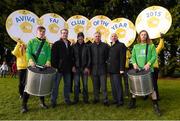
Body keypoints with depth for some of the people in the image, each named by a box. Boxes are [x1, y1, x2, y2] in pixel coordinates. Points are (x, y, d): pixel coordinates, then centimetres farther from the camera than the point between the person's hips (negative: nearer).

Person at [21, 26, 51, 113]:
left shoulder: (47, 44, 13)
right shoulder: (31, 42, 6)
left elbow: (49, 54, 4)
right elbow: (28, 52, -6)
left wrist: (48, 62, -16)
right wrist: (31, 61, -24)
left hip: (43, 67, 3)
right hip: (33, 66, -2)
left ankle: (42, 102, 24)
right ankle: (24, 105, 7)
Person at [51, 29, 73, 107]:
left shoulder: (69, 44, 13)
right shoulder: (56, 44, -3)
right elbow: (53, 57, -8)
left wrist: (71, 66, 10)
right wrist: (55, 67, -15)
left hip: (67, 68, 5)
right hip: (59, 68, -5)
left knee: (67, 84, 11)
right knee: (56, 84, 2)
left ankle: (67, 99, 23)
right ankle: (53, 100, 11)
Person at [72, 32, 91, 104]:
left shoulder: (86, 47, 2)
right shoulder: (74, 47, 4)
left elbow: (89, 58, 3)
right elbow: (72, 57, 5)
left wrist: (87, 67, -4)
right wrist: (73, 66, -4)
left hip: (84, 68, 0)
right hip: (76, 68, 0)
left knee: (85, 84, 6)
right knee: (76, 84, 3)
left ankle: (85, 98, 17)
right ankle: (76, 99, 15)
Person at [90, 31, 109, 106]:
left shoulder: (105, 45, 2)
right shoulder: (91, 46, 5)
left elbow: (108, 56, 6)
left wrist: (105, 62, -1)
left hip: (102, 69, -2)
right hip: (94, 69, 2)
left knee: (103, 85, -1)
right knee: (95, 85, 10)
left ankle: (105, 100, 7)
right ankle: (96, 98, 23)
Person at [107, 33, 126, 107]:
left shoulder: (121, 45, -3)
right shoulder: (110, 47, 17)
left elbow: (122, 58, -10)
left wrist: (122, 69, -16)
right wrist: (108, 68, 13)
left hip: (116, 69, -7)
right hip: (111, 69, 7)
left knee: (118, 85, -4)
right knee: (113, 86, 11)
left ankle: (120, 101, 5)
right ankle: (115, 100, 20)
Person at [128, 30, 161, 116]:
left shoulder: (151, 46, 5)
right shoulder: (135, 46, 11)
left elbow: (154, 56, -3)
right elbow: (133, 56, 7)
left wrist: (148, 64, -19)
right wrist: (134, 63, -13)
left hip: (148, 70, -2)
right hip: (138, 69, 2)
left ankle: (155, 106, 8)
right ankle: (132, 103, 23)